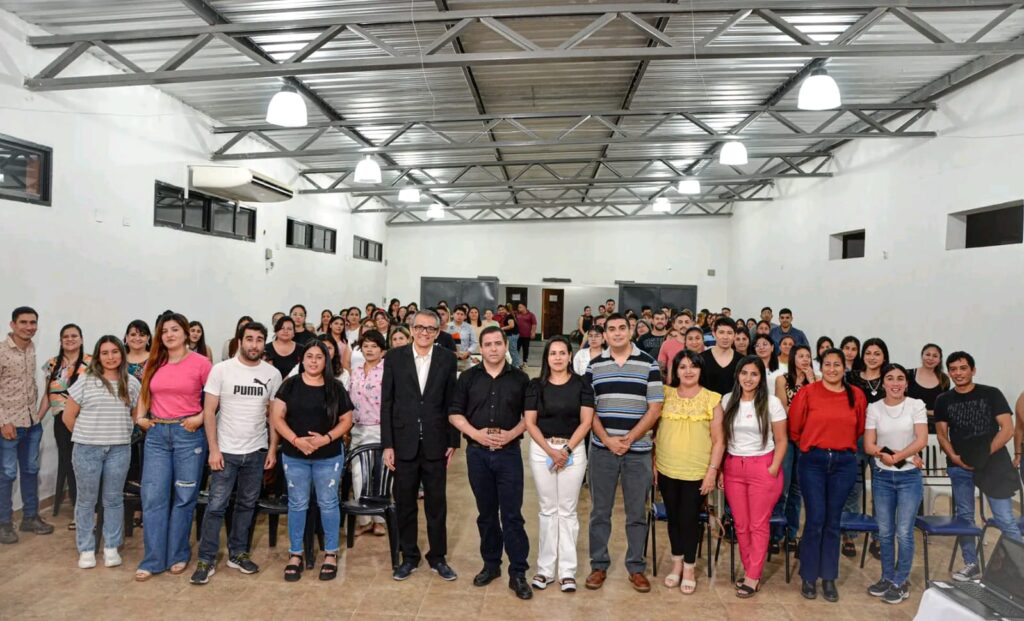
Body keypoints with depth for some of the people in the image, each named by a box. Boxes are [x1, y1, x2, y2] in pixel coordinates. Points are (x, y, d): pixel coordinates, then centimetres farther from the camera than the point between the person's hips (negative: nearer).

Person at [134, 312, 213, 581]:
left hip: (188, 433, -4)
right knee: (153, 497, 2)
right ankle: (153, 560, 12)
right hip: (156, 434, 4)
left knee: (184, 497, 6)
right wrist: (140, 417, 5)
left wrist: (201, 417, -14)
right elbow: (144, 394, 20)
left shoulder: (200, 362, -6)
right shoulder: (154, 363, 8)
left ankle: (178, 555, 20)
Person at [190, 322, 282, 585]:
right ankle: (206, 560, 11)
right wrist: (213, 449, -11)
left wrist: (272, 449, 0)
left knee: (247, 504, 13)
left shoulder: (272, 374, 0)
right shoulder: (221, 370, -6)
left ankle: (237, 553, 26)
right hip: (226, 451, -2)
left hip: (256, 452, 3)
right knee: (216, 506, -1)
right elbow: (209, 411, -6)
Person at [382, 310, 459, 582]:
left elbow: (452, 403, 2)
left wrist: (453, 442, 0)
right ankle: (409, 557, 27)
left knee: (436, 503, 10)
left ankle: (437, 557, 25)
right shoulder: (394, 358, -2)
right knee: (405, 504, 11)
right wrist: (387, 444, -5)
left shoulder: (447, 359, -1)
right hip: (404, 443, 0)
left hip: (435, 444, 0)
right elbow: (386, 403, -2)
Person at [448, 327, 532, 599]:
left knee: (512, 515, -2)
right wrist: (475, 433, -12)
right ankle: (491, 564, 27)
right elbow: (454, 413, 3)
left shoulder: (520, 379, 1)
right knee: (486, 513, 12)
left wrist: (511, 434, -12)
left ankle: (518, 572, 7)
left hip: (509, 452, -1)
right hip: (477, 452, 2)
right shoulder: (468, 378, 3)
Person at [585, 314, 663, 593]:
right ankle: (599, 565, 21)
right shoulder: (594, 366, 5)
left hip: (638, 450, -1)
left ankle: (636, 567, 21)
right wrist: (607, 440, -10)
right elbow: (588, 408, 3)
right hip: (602, 449, 1)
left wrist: (628, 438, -10)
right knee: (600, 511, 8)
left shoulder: (648, 364, 0)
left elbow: (654, 408, -3)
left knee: (636, 513, 8)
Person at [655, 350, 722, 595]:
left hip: (696, 472, -2)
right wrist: (652, 464, 4)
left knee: (689, 519, 4)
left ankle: (689, 568, 23)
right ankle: (677, 563, 32)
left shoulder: (712, 399, -2)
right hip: (666, 470, 2)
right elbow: (654, 430, 6)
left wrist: (713, 470, -8)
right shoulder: (665, 395, 2)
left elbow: (718, 440, -2)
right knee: (673, 517, 14)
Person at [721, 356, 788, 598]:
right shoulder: (727, 400, 4)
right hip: (733, 468, 3)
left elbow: (781, 440, -1)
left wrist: (774, 468, -9)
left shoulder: (772, 403, -4)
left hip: (762, 468, -3)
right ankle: (748, 569, 21)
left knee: (759, 525, 2)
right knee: (741, 525, 8)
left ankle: (753, 577, 10)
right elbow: (721, 437, 8)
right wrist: (718, 468, 4)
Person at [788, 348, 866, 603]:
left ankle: (829, 578, 20)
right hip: (812, 462, -2)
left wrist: (843, 444, 14)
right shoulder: (807, 392, -6)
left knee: (833, 522, 9)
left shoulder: (857, 395, 2)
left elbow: (860, 428, 16)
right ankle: (809, 577, 11)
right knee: (815, 520, -3)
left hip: (844, 463, 2)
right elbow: (794, 427, 3)